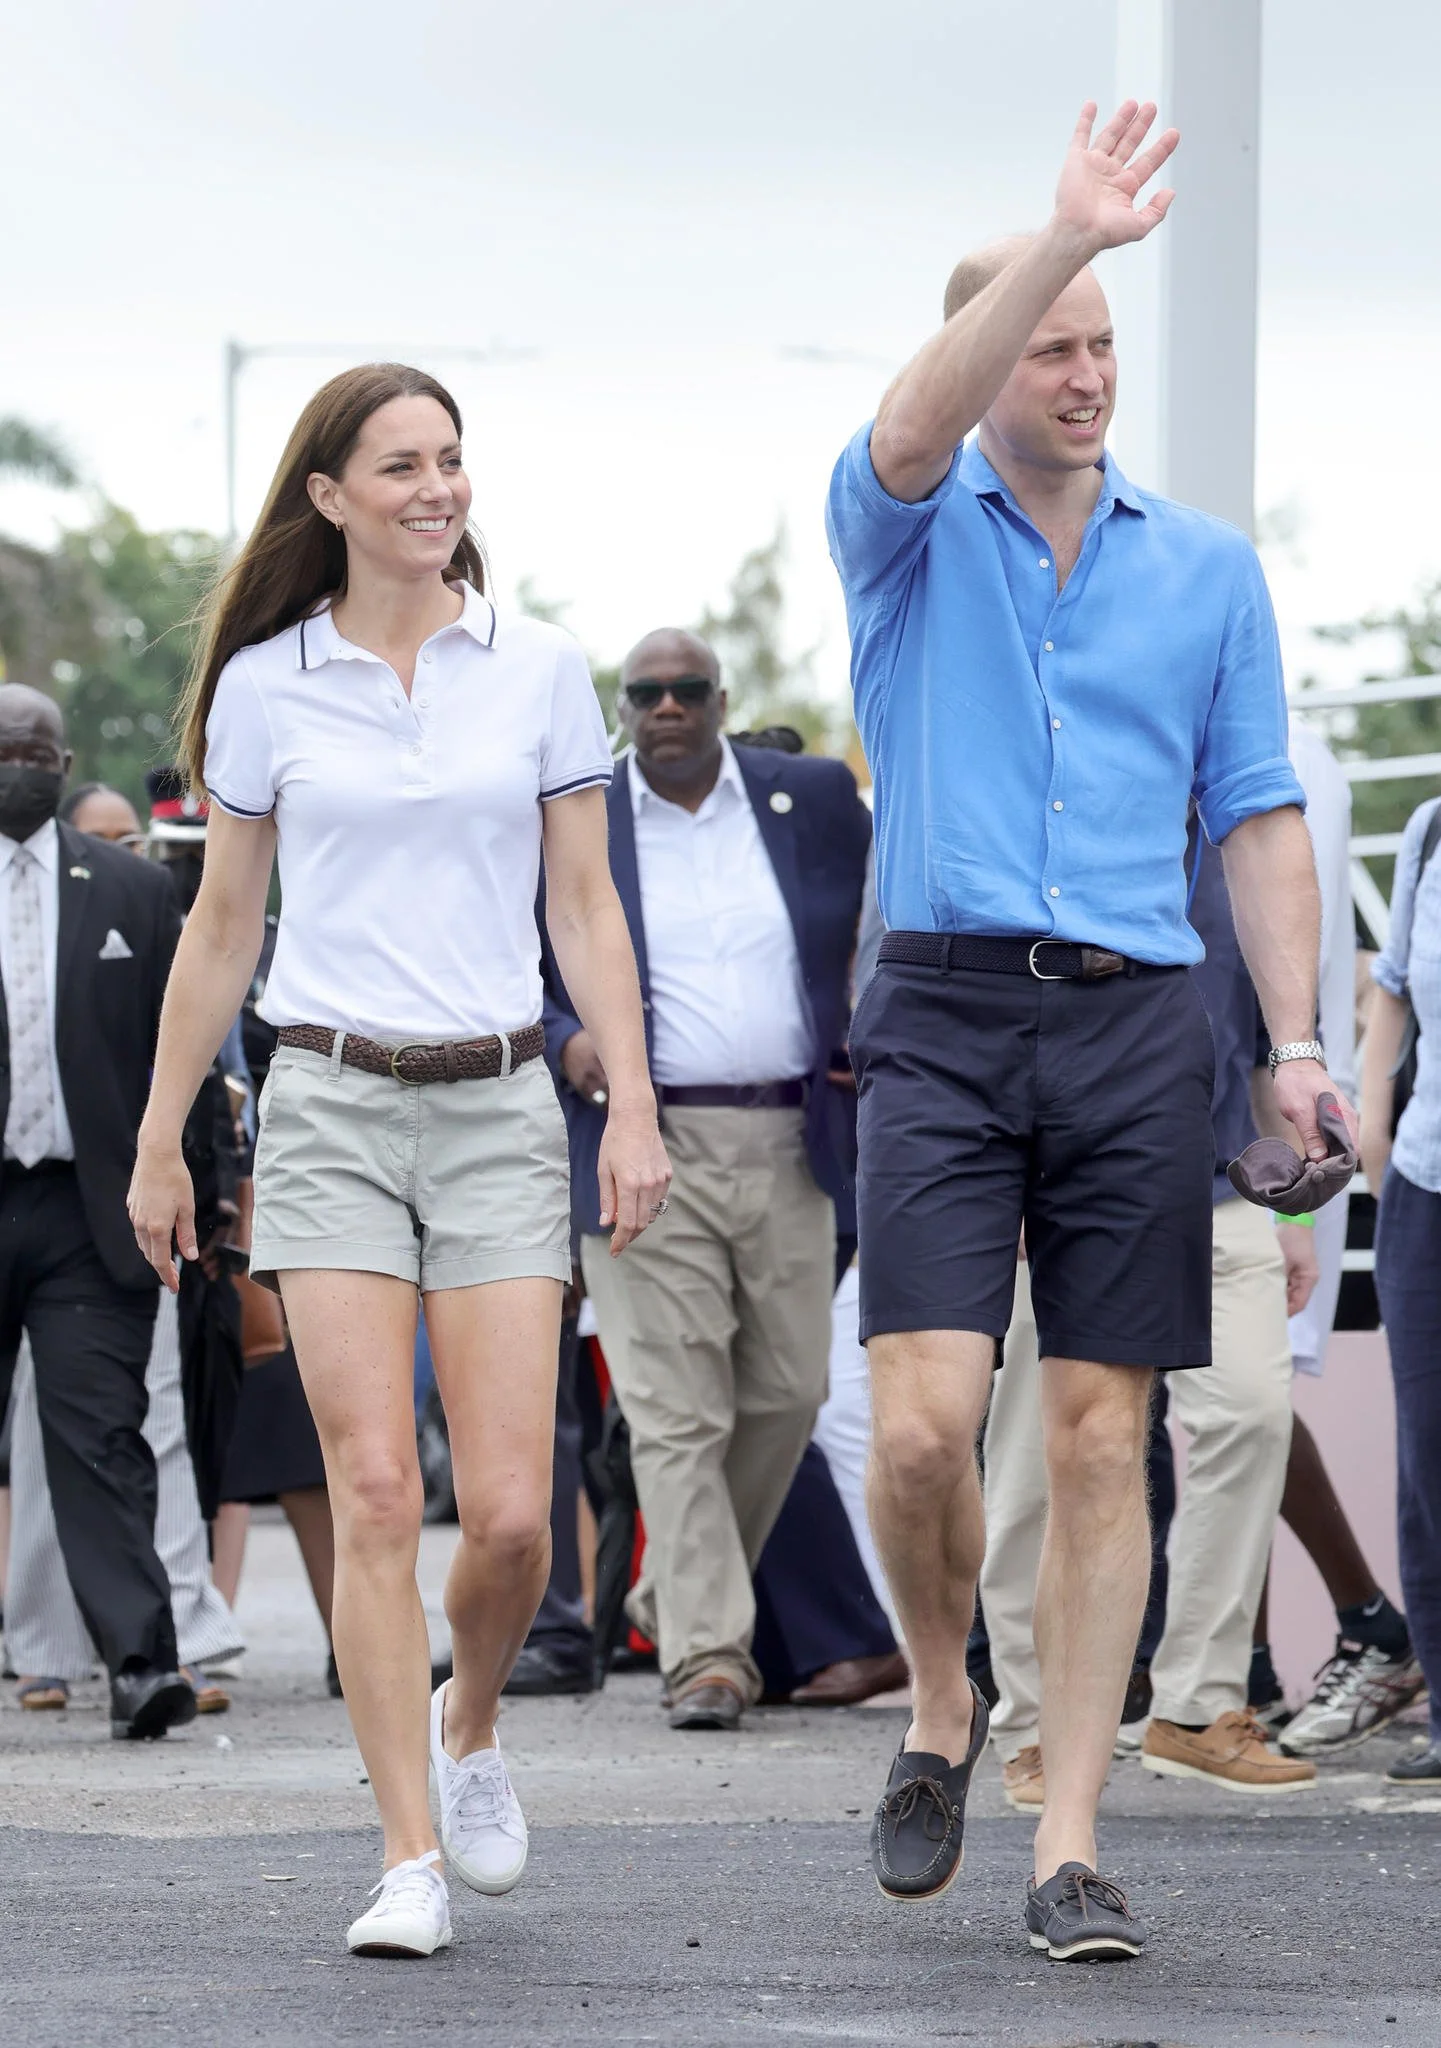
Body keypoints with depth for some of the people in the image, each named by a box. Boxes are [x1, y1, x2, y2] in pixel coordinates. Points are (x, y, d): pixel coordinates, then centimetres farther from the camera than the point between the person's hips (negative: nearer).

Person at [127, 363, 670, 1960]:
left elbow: (585, 907, 9)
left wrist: (633, 1110, 0)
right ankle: (410, 1861, -5)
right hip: (331, 1108, -1)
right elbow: (222, 927, 12)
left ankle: (467, 1725, 25)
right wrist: (159, 1142, 13)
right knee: (376, 1494, -10)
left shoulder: (539, 671, 6)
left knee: (509, 1512, -7)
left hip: (497, 1109, 1)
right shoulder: (265, 685, 4)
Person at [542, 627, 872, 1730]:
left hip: (788, 1143, 3)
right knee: (676, 1412, -7)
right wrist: (564, 1041, -9)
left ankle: (681, 1590, 27)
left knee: (788, 1392, 7)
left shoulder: (814, 799, 7)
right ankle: (706, 1648, -6)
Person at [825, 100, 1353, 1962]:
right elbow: (910, 436, -18)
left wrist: (1295, 1039, 1)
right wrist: (1068, 237, -27)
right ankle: (941, 1713, 15)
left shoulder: (1208, 567, 13)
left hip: (1136, 1030, 2)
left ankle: (1068, 1846, 2)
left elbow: (1257, 822, 13)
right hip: (944, 1015, -2)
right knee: (923, 1427, -13)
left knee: (1100, 1441, -1)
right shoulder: (912, 535, 6)